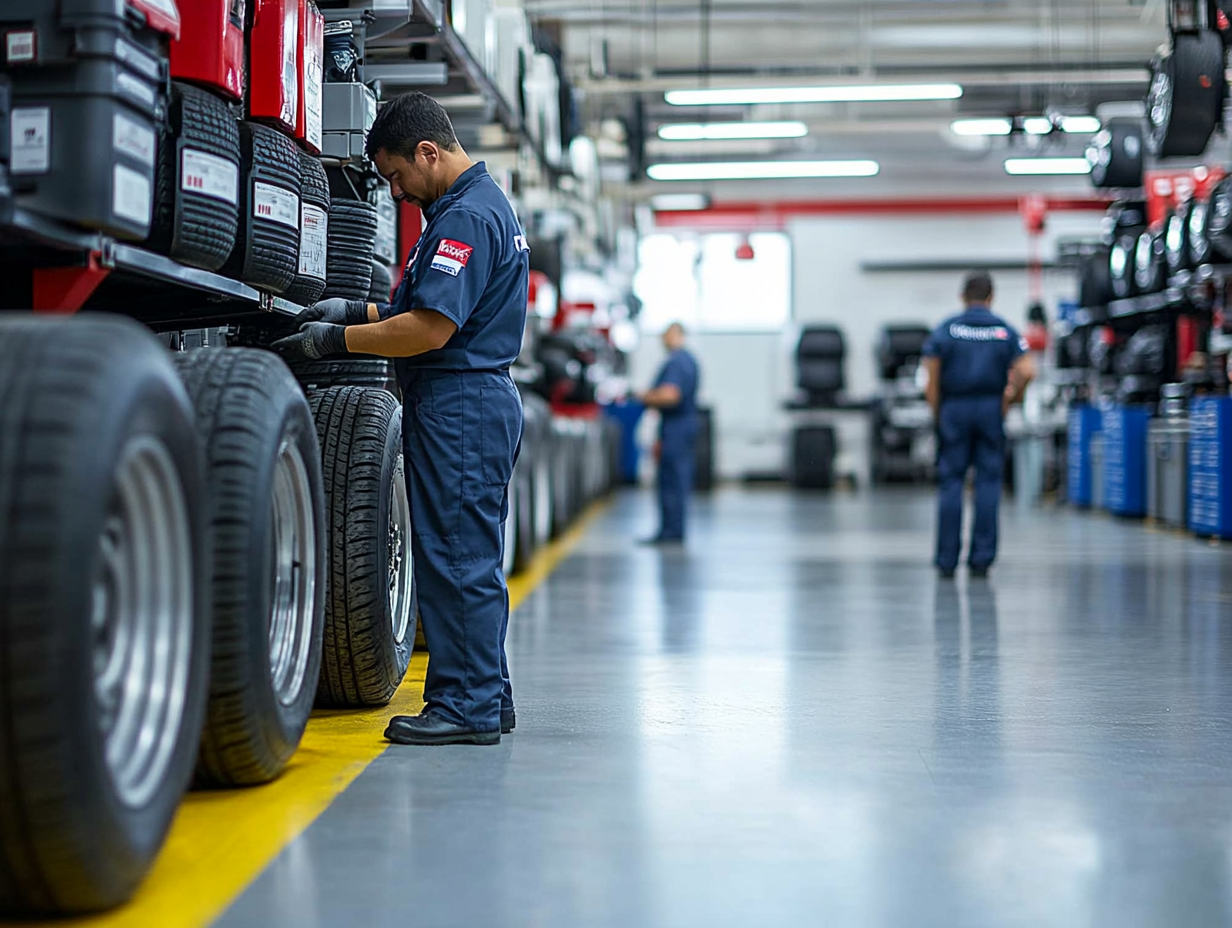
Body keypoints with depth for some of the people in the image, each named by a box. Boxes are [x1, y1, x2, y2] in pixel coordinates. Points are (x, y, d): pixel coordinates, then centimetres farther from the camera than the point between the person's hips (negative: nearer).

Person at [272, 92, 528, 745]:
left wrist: (337, 340, -13)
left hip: (457, 405, -11)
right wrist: (356, 311, 16)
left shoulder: (467, 215, -16)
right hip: (481, 400, 11)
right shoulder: (485, 203, 18)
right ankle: (486, 698, 20)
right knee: (471, 560, 13)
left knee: (455, 558, -6)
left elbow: (431, 329, -22)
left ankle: (465, 706, -1)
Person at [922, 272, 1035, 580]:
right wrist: (1010, 399, 6)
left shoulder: (946, 330, 2)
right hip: (991, 410, 0)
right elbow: (1027, 371, -7)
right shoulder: (1004, 331, 4)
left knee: (951, 482, 3)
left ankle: (947, 559, 1)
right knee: (988, 481, 4)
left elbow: (932, 375, -5)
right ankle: (982, 559, 2)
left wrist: (937, 413, 3)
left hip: (954, 408, 0)